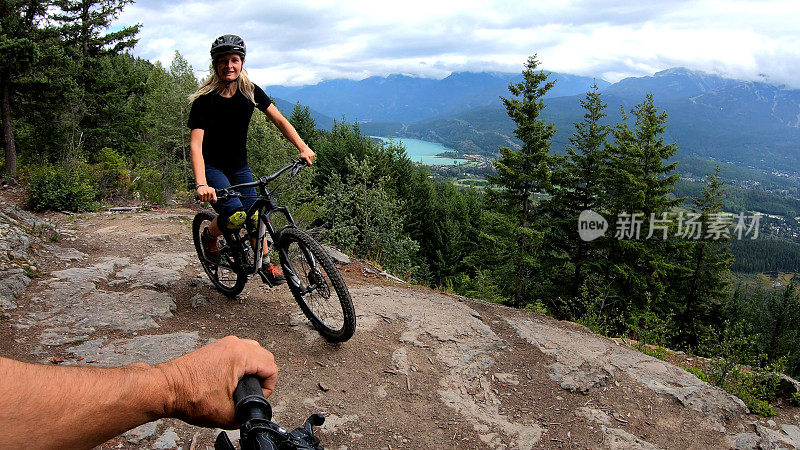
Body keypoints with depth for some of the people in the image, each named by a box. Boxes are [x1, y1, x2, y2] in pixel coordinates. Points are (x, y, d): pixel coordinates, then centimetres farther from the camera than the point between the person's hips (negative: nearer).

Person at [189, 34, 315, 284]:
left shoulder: (251, 92, -6)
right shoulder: (205, 99, -19)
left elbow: (279, 120, -4)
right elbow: (195, 144, -27)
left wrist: (303, 148, -20)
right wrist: (201, 184, -42)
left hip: (239, 167, 4)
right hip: (212, 167, -4)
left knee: (255, 215, -1)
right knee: (235, 215, -24)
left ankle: (265, 263, 19)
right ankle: (209, 236, 8)